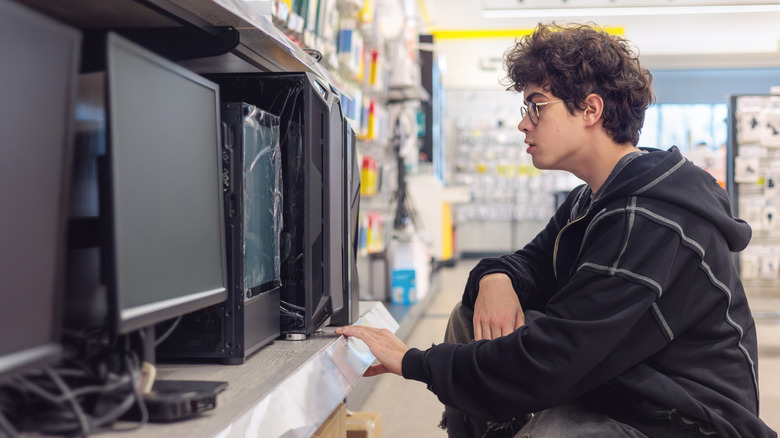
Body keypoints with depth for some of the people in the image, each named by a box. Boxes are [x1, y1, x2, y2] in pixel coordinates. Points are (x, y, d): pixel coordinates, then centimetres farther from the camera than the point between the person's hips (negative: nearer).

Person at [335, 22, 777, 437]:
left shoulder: (653, 224, -27)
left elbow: (546, 363, -30)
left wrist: (413, 361, -21)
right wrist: (496, 277, -13)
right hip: (607, 389, 9)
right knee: (473, 316, 2)